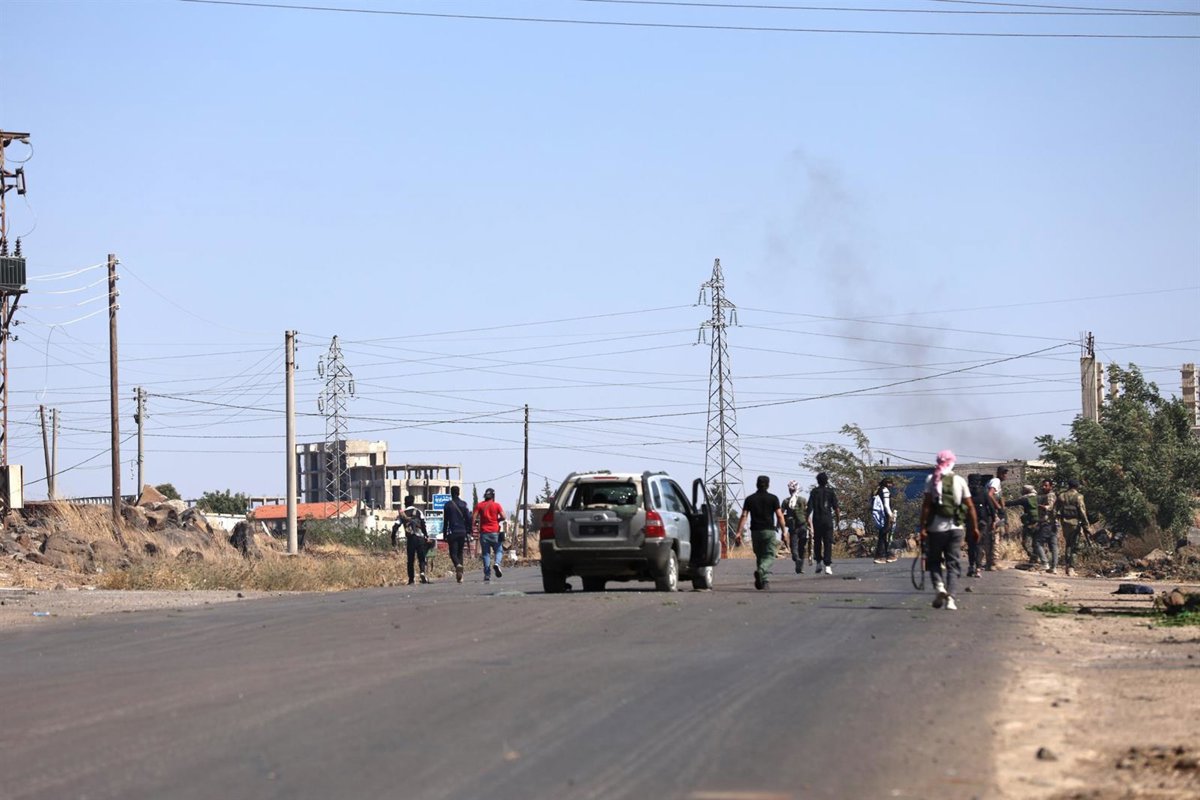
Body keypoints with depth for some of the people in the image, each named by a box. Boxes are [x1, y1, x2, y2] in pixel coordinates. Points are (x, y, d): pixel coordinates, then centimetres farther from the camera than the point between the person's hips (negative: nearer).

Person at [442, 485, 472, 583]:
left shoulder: (448, 505, -2)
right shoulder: (464, 504, 2)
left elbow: (445, 520, 1)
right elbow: (468, 518, 0)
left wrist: (445, 534, 6)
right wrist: (468, 531, 8)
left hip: (452, 532, -2)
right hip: (462, 532, 3)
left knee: (453, 553, 0)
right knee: (460, 553, 12)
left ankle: (458, 565, -33)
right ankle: (460, 577, 9)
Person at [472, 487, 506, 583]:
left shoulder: (479, 506, 5)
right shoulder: (496, 505, 1)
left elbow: (474, 517, -4)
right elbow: (503, 517, -5)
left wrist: (473, 525, 9)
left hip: (484, 532, 2)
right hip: (495, 532, -2)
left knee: (486, 554, 5)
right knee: (499, 550, 10)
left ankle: (487, 576, -1)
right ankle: (497, 563, -22)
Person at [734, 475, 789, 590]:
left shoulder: (750, 499, 6)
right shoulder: (773, 498, 1)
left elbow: (744, 516, -2)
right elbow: (780, 516, -5)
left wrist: (739, 532, -3)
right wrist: (784, 531, 1)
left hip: (755, 531, 2)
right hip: (769, 531, -2)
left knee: (759, 556, 15)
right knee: (769, 556, -2)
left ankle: (764, 581, 14)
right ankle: (761, 571, -32)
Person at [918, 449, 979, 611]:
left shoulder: (931, 480, -2)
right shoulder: (960, 481, 4)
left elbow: (926, 505, -8)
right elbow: (970, 506, 3)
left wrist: (922, 528, -7)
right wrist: (975, 528, 10)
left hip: (936, 528, -1)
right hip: (956, 528, 1)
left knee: (934, 560, 14)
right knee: (953, 563, 5)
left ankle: (939, 585, -10)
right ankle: (950, 597, -6)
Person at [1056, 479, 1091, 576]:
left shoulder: (1061, 496, 6)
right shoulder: (1078, 497, -6)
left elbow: (1055, 511, 6)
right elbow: (1082, 512, -11)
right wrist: (1085, 525, -7)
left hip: (1065, 523, 3)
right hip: (1075, 523, -3)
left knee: (1068, 543, 19)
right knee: (1074, 545, 2)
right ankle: (1071, 567, -3)